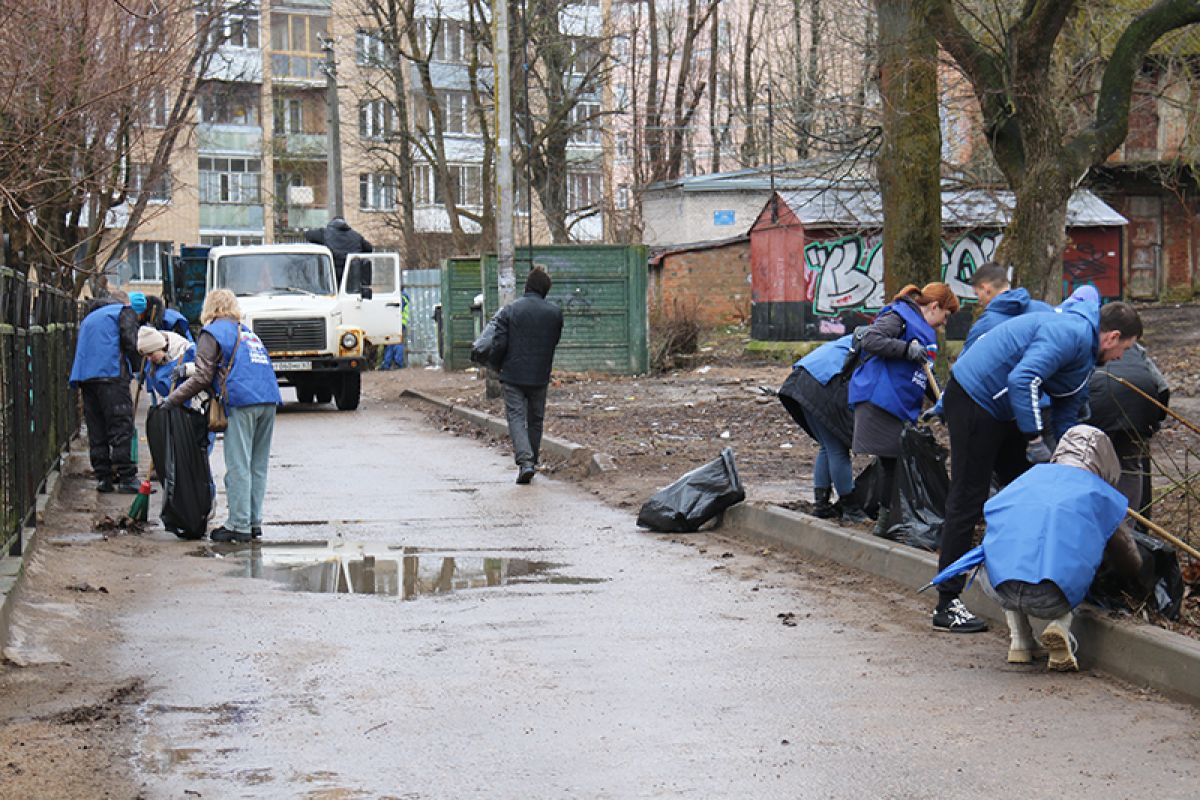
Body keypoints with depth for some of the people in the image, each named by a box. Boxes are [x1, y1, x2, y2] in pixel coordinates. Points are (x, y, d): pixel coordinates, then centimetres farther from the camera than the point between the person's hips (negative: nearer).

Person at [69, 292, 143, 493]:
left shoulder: (90, 318, 31)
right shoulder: (126, 311, 10)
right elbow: (130, 342, -4)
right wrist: (136, 366, 10)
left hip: (84, 376, 7)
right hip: (111, 374, -7)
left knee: (96, 430, 7)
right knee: (121, 426, -6)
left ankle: (102, 477, 6)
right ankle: (126, 478, -10)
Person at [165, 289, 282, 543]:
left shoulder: (212, 332, 6)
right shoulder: (247, 332, 28)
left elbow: (203, 377, -2)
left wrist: (172, 399, 5)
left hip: (241, 402, -7)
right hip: (269, 400, 7)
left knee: (238, 467, -5)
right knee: (258, 466, 11)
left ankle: (239, 526, -5)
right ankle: (254, 522, 12)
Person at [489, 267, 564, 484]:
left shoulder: (509, 310, -8)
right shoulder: (555, 312, -1)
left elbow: (499, 344, -10)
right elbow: (555, 341, 8)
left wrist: (497, 366, 8)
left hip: (513, 375, -2)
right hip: (540, 376, 2)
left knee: (516, 417, -1)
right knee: (535, 420, 16)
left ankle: (525, 460, -20)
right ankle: (531, 462, 22)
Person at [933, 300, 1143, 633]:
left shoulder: (1085, 352, 15)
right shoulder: (1070, 334, -19)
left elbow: (1065, 416, 20)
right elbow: (1024, 379, -31)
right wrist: (1035, 439, -26)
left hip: (1001, 411, 11)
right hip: (973, 399, -11)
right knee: (967, 502, -9)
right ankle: (947, 606, -6)